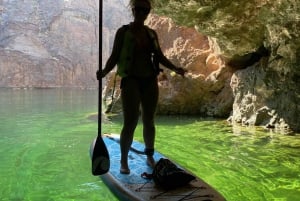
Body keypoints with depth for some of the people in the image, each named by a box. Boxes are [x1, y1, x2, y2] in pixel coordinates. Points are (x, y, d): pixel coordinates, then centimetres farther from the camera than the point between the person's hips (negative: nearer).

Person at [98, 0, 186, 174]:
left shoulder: (152, 33, 10)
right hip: (131, 81, -4)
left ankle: (150, 156, 25)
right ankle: (124, 161, 7)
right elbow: (114, 56, -6)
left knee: (149, 121, 9)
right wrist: (105, 72, -23)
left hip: (150, 81, 4)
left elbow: (160, 56, 12)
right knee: (130, 122, -7)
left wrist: (175, 69, 0)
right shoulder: (123, 32, -2)